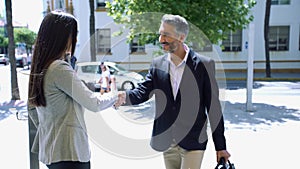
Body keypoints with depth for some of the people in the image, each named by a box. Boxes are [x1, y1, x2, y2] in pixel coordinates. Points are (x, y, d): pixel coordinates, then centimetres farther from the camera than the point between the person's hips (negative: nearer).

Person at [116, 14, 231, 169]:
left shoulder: (203, 64, -9)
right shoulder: (157, 64, 3)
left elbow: (213, 107, -7)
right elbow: (143, 91, -5)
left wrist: (220, 147, -3)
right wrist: (124, 96, -29)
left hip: (193, 142, -4)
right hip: (166, 142, 4)